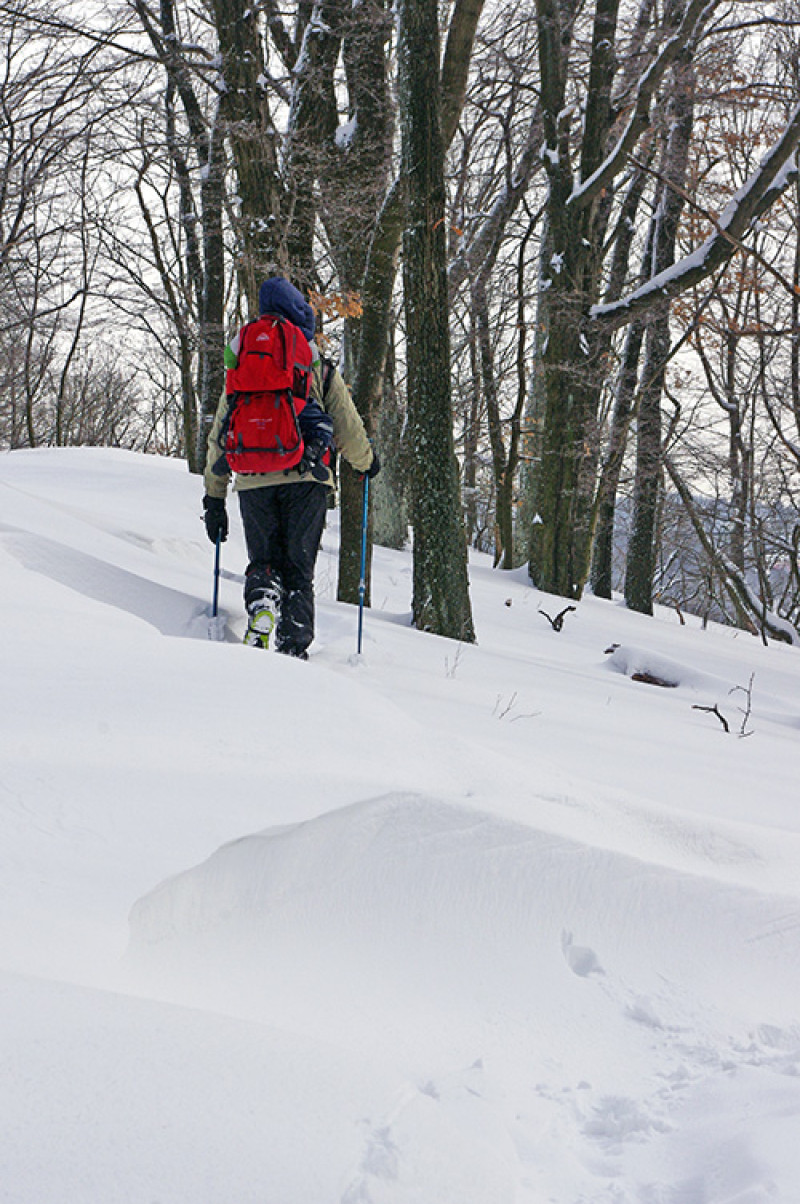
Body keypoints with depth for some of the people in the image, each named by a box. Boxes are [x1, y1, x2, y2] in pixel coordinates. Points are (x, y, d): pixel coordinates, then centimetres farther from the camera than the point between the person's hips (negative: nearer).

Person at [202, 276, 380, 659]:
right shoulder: (320, 370, 9)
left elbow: (218, 438, 14)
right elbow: (348, 430, 8)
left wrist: (214, 498, 19)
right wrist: (367, 461, 29)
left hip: (253, 481, 1)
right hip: (305, 479, -1)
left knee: (263, 561, 14)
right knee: (298, 566, 7)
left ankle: (261, 602, -18)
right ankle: (293, 647, -3)